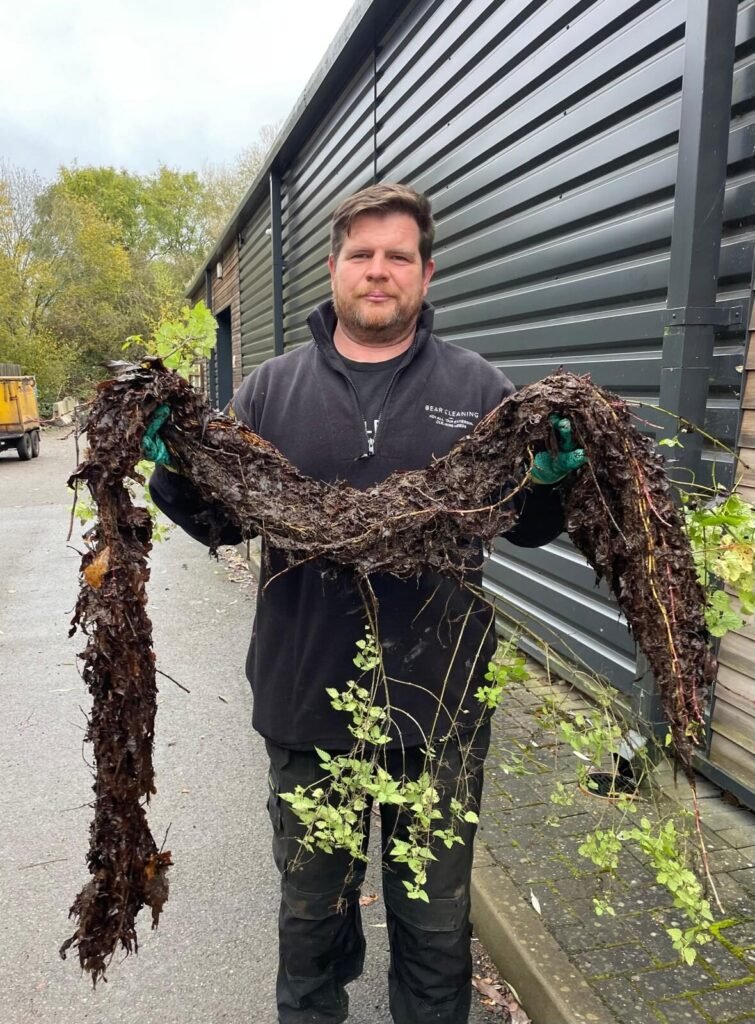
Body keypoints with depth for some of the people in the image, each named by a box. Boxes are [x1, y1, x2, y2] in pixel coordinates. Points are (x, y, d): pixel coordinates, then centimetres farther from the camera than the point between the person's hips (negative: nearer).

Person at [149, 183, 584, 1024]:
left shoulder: (477, 387, 1)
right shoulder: (272, 387, 3)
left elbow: (530, 527, 2)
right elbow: (218, 522, 3)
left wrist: (550, 479, -19)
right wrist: (178, 466, -17)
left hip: (441, 703, 0)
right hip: (306, 697, 1)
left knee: (435, 919, 21)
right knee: (311, 907, 24)